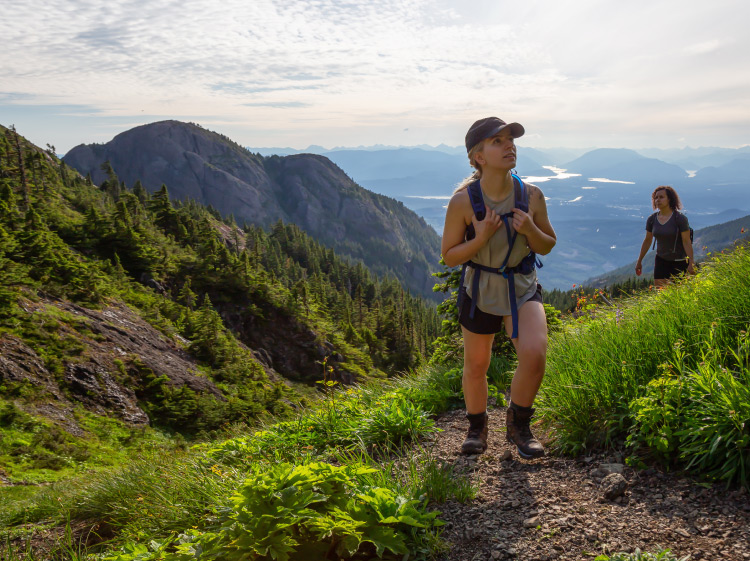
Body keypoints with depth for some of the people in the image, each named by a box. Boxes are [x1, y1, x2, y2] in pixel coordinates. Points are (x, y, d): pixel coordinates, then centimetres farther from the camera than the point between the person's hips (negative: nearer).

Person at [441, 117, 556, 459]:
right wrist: (480, 239, -25)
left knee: (534, 354, -21)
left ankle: (518, 425, 6)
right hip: (480, 291, -1)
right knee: (476, 367, 11)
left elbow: (547, 247, 3)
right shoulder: (462, 202, -16)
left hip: (523, 289, 1)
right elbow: (449, 256, -8)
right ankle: (477, 428, 39)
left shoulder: (531, 195, -9)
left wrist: (530, 229, -18)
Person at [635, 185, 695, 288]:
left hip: (679, 261, -4)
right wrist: (639, 261, 14)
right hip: (661, 260, 4)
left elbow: (687, 242, -16)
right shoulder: (652, 219, -1)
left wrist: (691, 263, -20)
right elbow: (647, 241, 9)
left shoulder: (680, 218, -15)